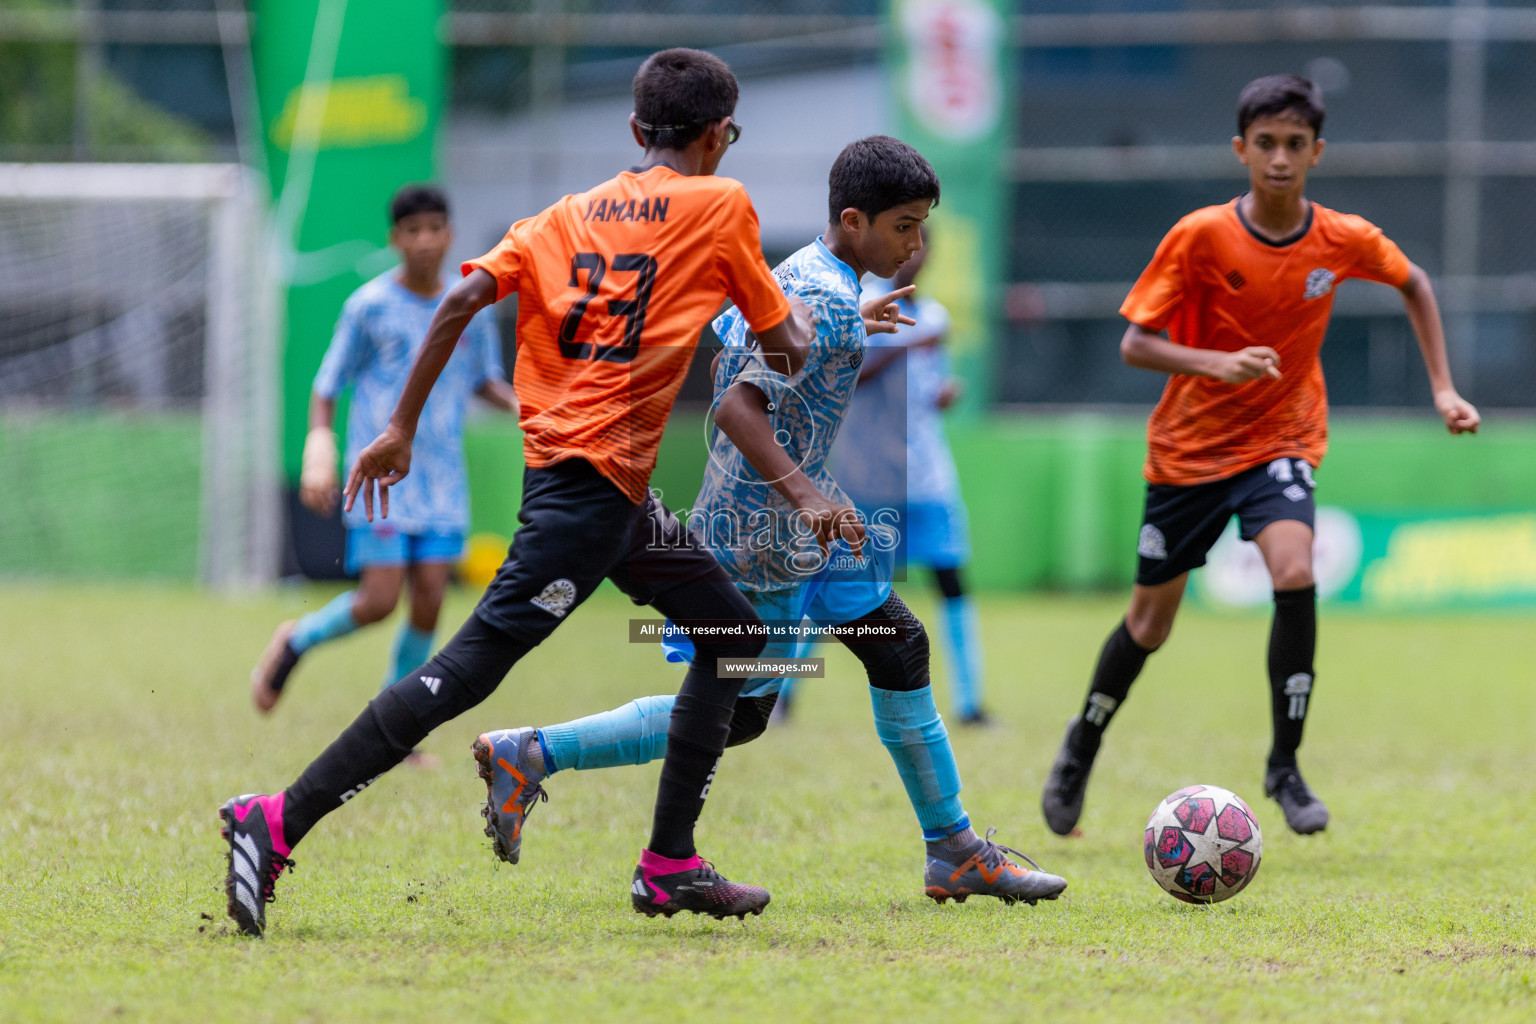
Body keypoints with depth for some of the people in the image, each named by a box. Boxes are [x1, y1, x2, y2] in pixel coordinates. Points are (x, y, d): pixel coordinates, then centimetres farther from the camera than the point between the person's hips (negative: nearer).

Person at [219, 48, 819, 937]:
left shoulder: (572, 213, 16)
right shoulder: (722, 206, 1)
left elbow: (463, 300, 3)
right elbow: (787, 352, 6)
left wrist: (401, 429, 4)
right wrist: (798, 316, 29)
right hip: (594, 476, -8)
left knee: (734, 630, 19)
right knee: (472, 665, -13)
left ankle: (672, 864, 20)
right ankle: (279, 824, -20)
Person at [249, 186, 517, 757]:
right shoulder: (369, 307, -5)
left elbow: (484, 381, 20)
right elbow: (327, 386, 1)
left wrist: (521, 407, 1)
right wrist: (319, 450, -11)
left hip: (442, 479, 4)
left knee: (430, 598, -4)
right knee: (379, 600, -12)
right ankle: (296, 642, 19)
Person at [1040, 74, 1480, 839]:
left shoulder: (1343, 241, -9)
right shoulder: (1200, 237, -17)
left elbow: (1413, 284, 12)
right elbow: (1135, 345, -15)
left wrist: (1441, 389, 7)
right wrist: (1220, 363, -32)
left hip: (1282, 440, 1)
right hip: (1189, 448, -1)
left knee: (1294, 576, -26)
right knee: (1150, 622, 9)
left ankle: (1285, 767, -13)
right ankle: (1083, 742, 38)